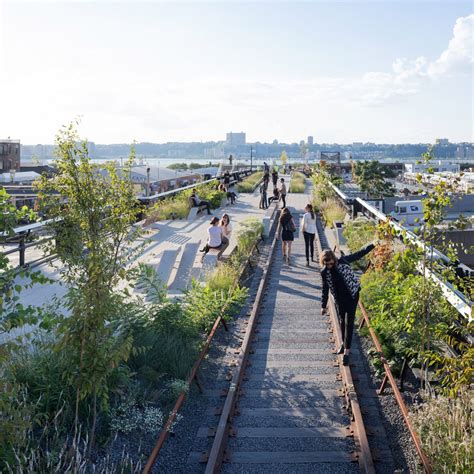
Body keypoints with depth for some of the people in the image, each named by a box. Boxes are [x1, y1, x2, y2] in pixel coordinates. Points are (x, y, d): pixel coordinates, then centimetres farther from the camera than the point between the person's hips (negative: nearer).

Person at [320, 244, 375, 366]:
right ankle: (344, 343, 39)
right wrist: (323, 305, 8)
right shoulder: (324, 272, -7)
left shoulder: (343, 261, -15)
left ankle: (347, 351, -2)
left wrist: (373, 245, -8)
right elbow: (325, 289, 4)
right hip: (339, 299, 3)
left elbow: (358, 254, -6)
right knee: (342, 321, 16)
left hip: (352, 295, -3)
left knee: (349, 322, -5)